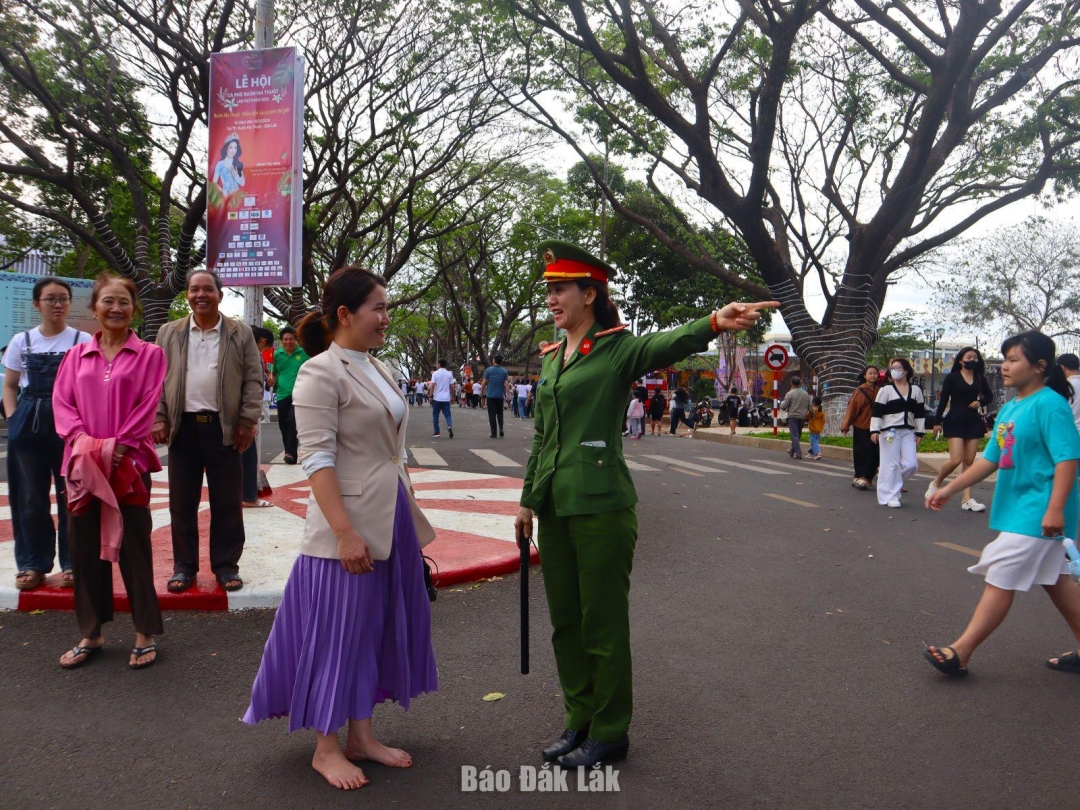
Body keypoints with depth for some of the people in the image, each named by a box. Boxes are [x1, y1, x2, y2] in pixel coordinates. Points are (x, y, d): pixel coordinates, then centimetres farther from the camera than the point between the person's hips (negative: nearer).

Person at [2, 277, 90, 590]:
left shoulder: (83, 341, 3)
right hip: (29, 424, 2)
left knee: (72, 494, 0)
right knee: (30, 496, 5)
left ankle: (71, 563, 10)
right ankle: (33, 564, 15)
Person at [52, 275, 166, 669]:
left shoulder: (149, 354, 1)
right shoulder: (77, 355, 11)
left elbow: (147, 407, -6)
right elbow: (62, 402, 4)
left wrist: (116, 447, -15)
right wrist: (82, 440, -13)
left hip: (129, 463, -3)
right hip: (82, 463, 4)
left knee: (134, 546, 1)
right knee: (84, 547, 9)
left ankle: (145, 634, 13)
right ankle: (90, 634, 23)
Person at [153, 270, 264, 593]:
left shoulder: (241, 333, 4)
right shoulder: (169, 333, 10)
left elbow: (253, 380, 1)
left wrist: (248, 422, -6)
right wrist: (158, 418, -1)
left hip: (225, 428, -2)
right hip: (183, 426, 2)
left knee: (227, 502, 4)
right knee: (182, 502, 7)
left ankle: (226, 565, 14)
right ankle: (184, 565, 18)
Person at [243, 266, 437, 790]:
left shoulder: (377, 370, 12)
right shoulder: (320, 373, -13)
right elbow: (317, 460, -18)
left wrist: (411, 517, 16)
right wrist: (345, 533, -23)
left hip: (392, 523, 8)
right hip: (350, 527, -8)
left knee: (376, 627, 14)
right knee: (338, 629, 3)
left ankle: (361, 736, 29)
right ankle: (326, 748, 20)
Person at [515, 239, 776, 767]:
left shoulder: (618, 350, -8)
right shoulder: (550, 359, 13)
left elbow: (668, 344, -30)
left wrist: (714, 322, -50)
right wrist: (528, 500, 18)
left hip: (601, 505, -7)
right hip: (555, 506, 7)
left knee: (603, 623, 4)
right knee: (565, 621, 16)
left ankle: (609, 734, 21)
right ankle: (581, 721, 33)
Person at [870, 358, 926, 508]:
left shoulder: (916, 390, 10)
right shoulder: (885, 389, -3)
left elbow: (920, 412, 13)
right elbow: (877, 411, -6)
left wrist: (919, 432, 9)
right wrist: (874, 430, -14)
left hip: (908, 432, 4)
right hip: (889, 431, -4)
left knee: (910, 464, -2)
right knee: (890, 464, -5)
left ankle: (894, 485, 21)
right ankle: (890, 496, 2)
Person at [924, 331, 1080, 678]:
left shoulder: (1050, 405, -15)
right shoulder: (1009, 409, 11)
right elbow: (991, 459, 15)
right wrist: (950, 489, 12)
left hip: (1037, 512, -10)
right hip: (1017, 508, 10)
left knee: (1000, 578, -6)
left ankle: (959, 653, -1)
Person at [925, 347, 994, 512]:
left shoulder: (980, 378, 9)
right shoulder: (952, 377, -2)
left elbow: (989, 396, 21)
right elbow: (943, 400, -2)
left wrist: (980, 402, -2)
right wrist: (937, 422, -5)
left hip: (973, 422, 4)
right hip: (955, 421, -4)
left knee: (969, 461, 3)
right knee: (956, 460, -14)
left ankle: (967, 499, 4)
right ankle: (935, 483, 12)